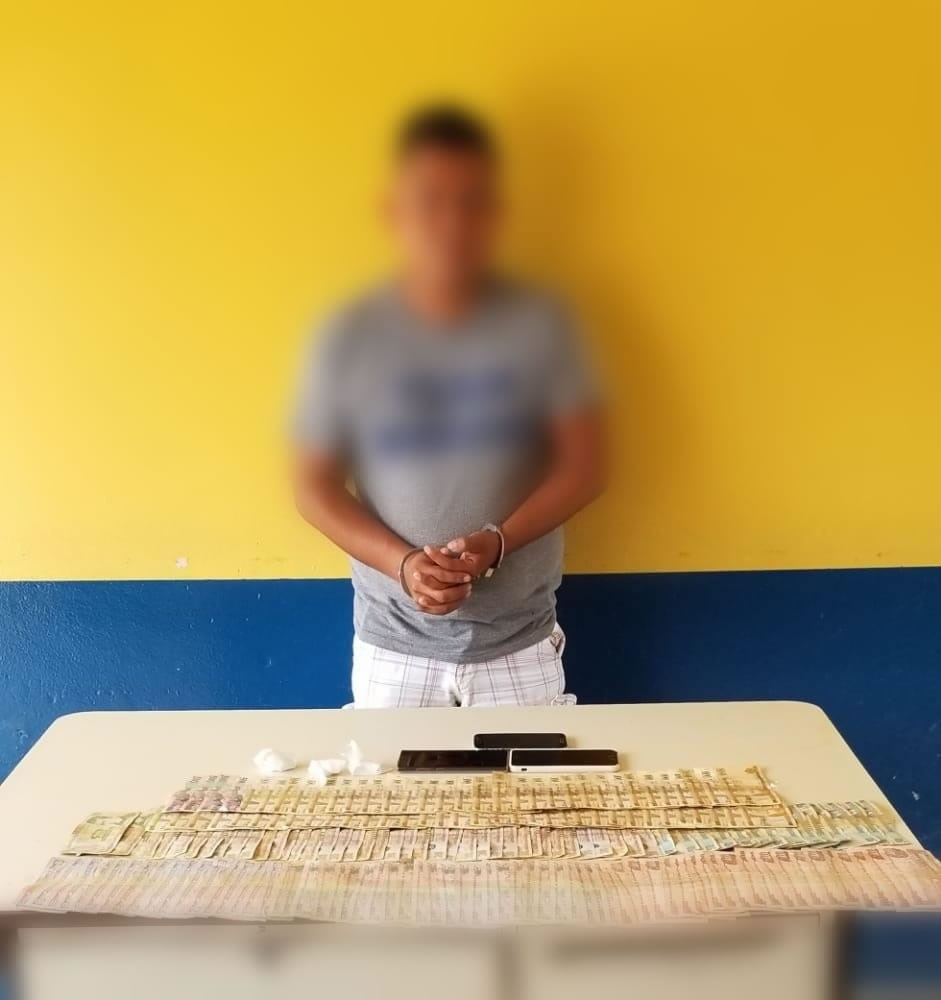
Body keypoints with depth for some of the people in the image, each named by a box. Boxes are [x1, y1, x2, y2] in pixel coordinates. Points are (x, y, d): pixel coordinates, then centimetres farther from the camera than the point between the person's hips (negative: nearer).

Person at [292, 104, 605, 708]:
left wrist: (496, 543, -20)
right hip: (394, 645, 0)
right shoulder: (351, 337, -7)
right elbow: (316, 488, -3)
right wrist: (403, 563, -18)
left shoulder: (541, 325, -7)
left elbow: (584, 468, -6)